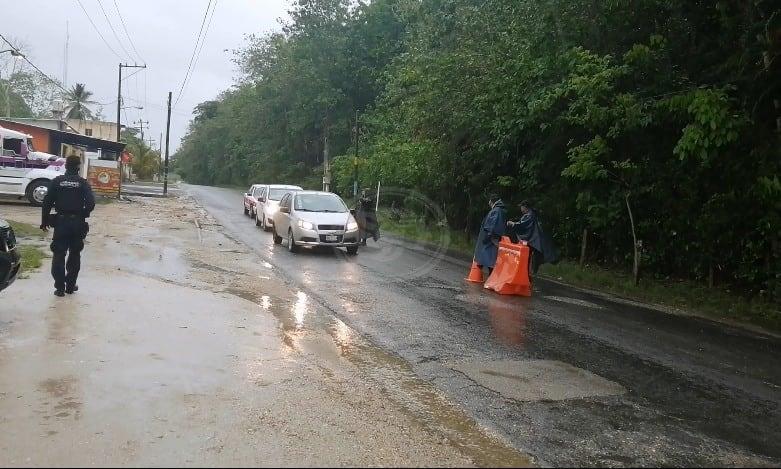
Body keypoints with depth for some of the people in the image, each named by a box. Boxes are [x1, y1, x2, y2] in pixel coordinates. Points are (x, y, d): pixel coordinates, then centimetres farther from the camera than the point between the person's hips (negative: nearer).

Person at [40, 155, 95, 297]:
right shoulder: (83, 183, -3)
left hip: (61, 221, 0)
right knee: (74, 255, 12)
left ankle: (60, 287, 3)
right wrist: (83, 215, 5)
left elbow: (47, 202, -2)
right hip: (77, 223, 0)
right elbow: (91, 203, -12)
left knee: (59, 255, 5)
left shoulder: (56, 181, -1)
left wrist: (45, 221, 6)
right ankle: (71, 286, 16)